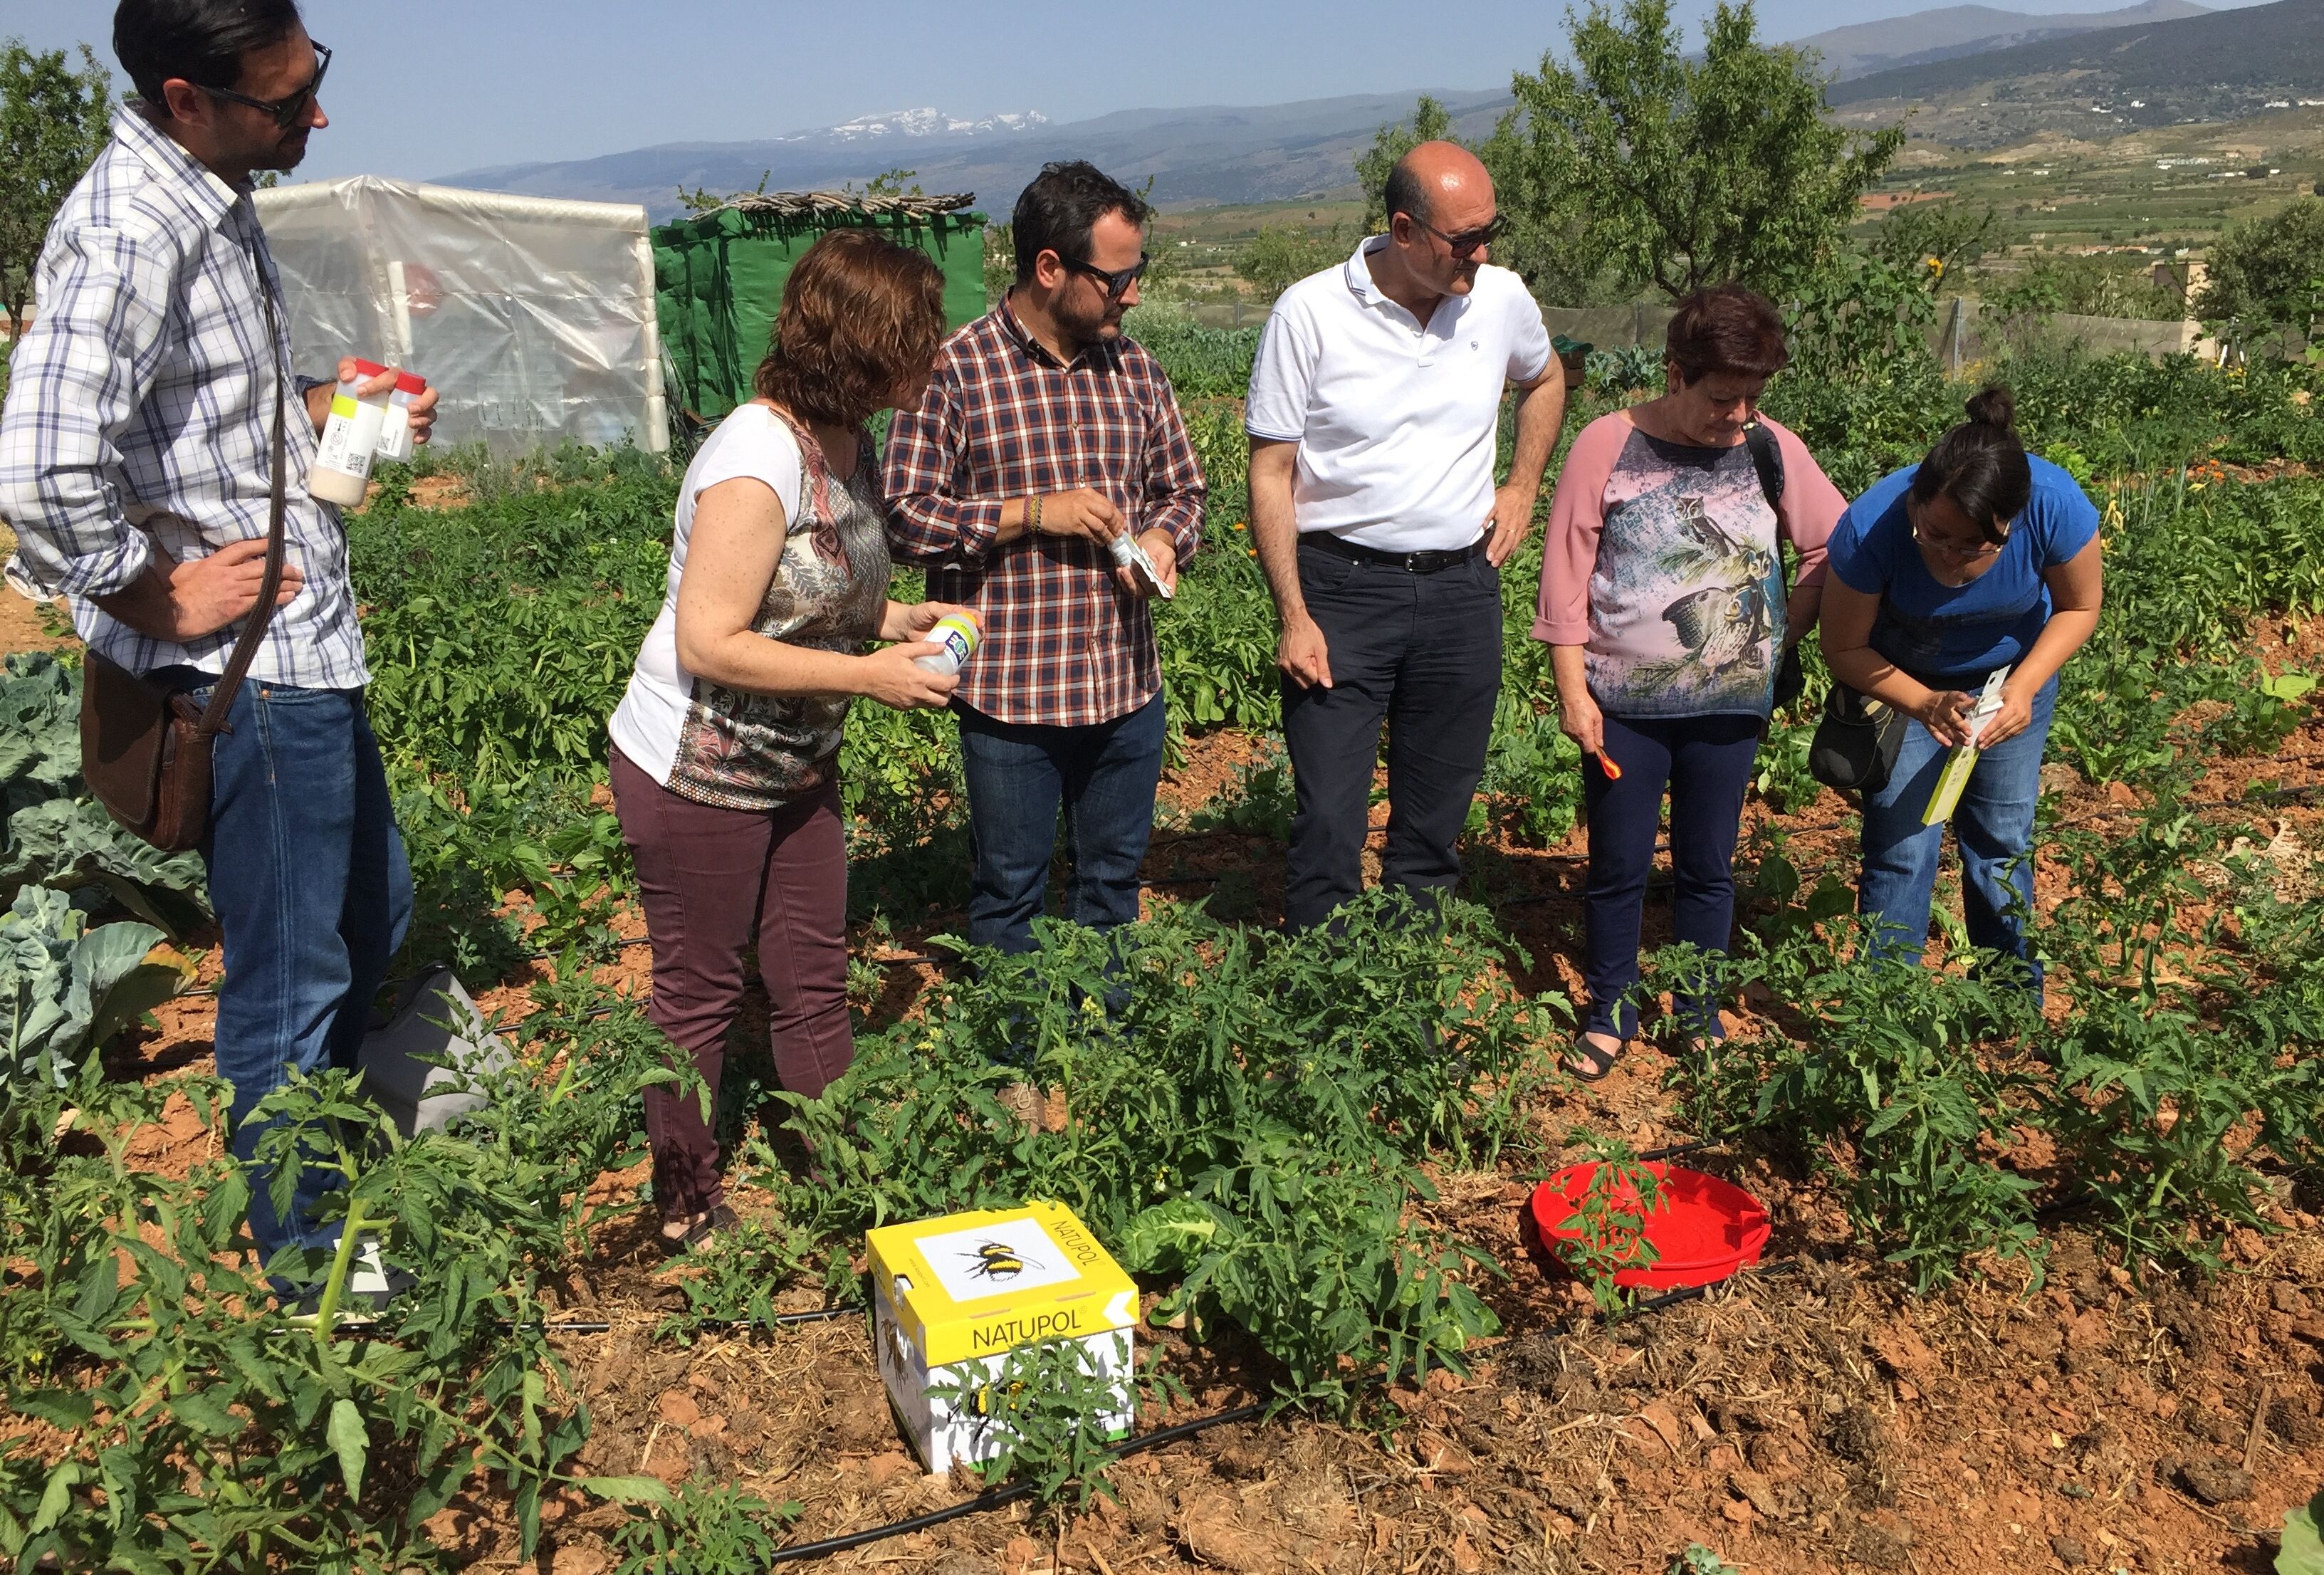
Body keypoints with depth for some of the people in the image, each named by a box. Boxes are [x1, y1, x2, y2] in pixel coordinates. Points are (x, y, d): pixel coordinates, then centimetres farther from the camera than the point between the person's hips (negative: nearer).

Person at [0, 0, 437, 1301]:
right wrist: (158, 601, -20)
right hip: (248, 665, -10)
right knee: (290, 973, 6)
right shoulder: (130, 230, -22)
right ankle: (307, 1259, 25)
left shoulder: (214, 202, 10)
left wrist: (327, 406, 8)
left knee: (372, 912, 24)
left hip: (309, 643, 10)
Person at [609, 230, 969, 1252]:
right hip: (696, 776, -8)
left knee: (815, 981, 15)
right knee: (700, 996, 8)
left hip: (795, 769, 8)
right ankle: (687, 1212, 27)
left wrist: (895, 618, -1)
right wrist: (868, 675, -24)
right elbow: (708, 643, -28)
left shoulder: (850, 442, 2)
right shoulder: (758, 461, -26)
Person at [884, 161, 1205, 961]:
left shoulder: (1135, 368, 6)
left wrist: (1164, 539, -7)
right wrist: (1031, 513, -19)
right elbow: (903, 518, -11)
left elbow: (1182, 488, 16)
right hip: (1009, 688, -4)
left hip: (1129, 683, 5)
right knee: (1009, 891, 10)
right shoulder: (954, 372, -9)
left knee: (1114, 878, 19)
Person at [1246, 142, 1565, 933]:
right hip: (1341, 587, -3)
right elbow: (1271, 473, -6)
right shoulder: (1310, 313, -9)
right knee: (1328, 823, -5)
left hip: (1462, 590, 4)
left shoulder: (1501, 297, 3)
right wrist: (1293, 617, -11)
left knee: (1436, 822, 12)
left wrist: (1522, 487, 12)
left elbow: (1545, 380, 26)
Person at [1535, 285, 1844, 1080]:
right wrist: (1573, 692, -7)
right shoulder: (1607, 446, -8)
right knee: (1618, 866, 8)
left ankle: (1698, 1015, 29)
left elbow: (1833, 545, 10)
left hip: (1730, 706, 2)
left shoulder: (1770, 450, -2)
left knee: (1707, 867, 13)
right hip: (1624, 704, -2)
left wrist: (1786, 635, 2)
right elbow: (1566, 576, -5)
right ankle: (1610, 1014, 25)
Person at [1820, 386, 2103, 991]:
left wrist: (2024, 687, -25)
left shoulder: (2056, 505, -32)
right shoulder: (1871, 526, -36)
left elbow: (2080, 606, -12)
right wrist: (1926, 704, -34)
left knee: (2003, 843, 7)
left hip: (2013, 673, 2)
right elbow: (1844, 648, -21)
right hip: (1901, 680, -1)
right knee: (1900, 850, -5)